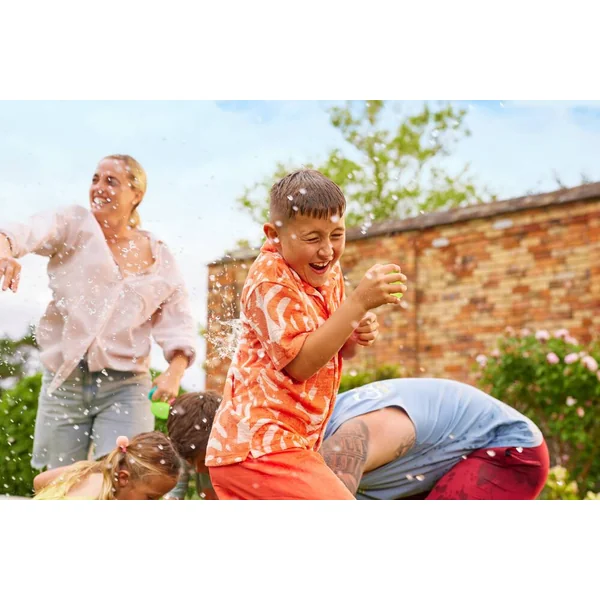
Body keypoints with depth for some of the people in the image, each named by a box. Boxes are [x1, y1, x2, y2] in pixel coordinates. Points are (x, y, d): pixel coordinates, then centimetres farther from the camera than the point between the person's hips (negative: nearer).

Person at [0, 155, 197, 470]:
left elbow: (178, 321, 5)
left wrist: (174, 372, -12)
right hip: (63, 384, 0)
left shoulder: (159, 256, 7)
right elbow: (29, 232, -19)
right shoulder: (74, 224, 2)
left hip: (125, 387, 0)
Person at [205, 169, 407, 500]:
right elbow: (301, 363, -25)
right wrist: (359, 302, -30)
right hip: (260, 445, -10)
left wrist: (357, 335, -5)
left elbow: (335, 349, 19)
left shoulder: (328, 271, 10)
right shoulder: (271, 282, -16)